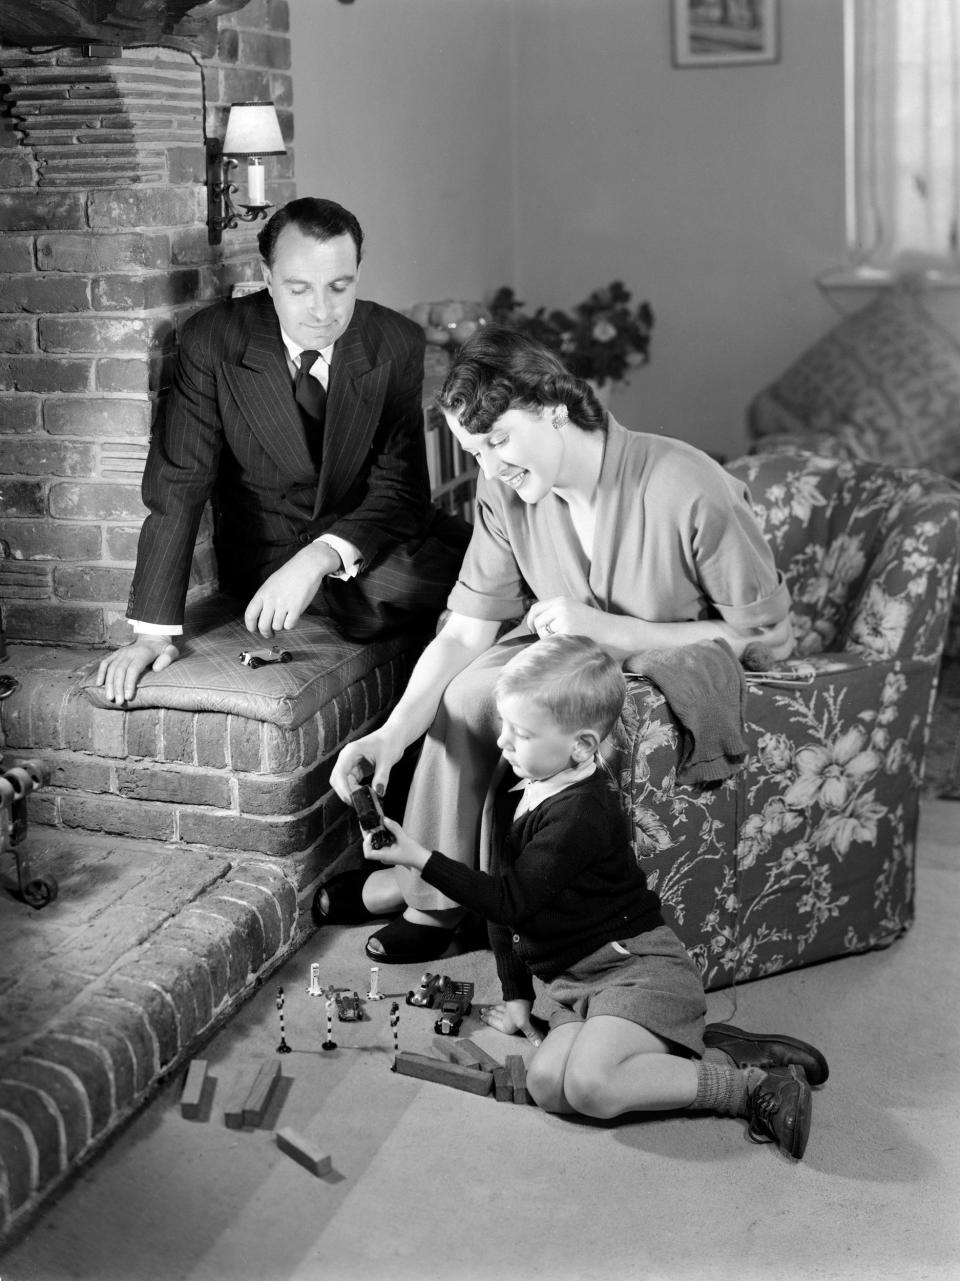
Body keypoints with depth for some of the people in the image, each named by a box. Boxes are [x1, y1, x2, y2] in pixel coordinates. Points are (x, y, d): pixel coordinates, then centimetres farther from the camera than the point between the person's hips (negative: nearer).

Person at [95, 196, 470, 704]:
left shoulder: (398, 344, -10)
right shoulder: (212, 339, -14)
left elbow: (400, 488, -15)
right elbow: (178, 485, -14)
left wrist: (322, 556, -35)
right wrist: (154, 630, -23)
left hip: (370, 538, 4)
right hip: (265, 552, -4)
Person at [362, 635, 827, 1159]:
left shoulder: (581, 812, -20)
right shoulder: (515, 787, 9)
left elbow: (510, 900, -22)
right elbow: (502, 904, 14)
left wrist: (421, 859, -23)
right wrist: (516, 994, 13)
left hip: (637, 966, -9)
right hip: (573, 981, 9)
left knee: (589, 1085, -29)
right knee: (547, 1082, -16)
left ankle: (752, 1086, -14)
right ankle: (714, 1052, -4)